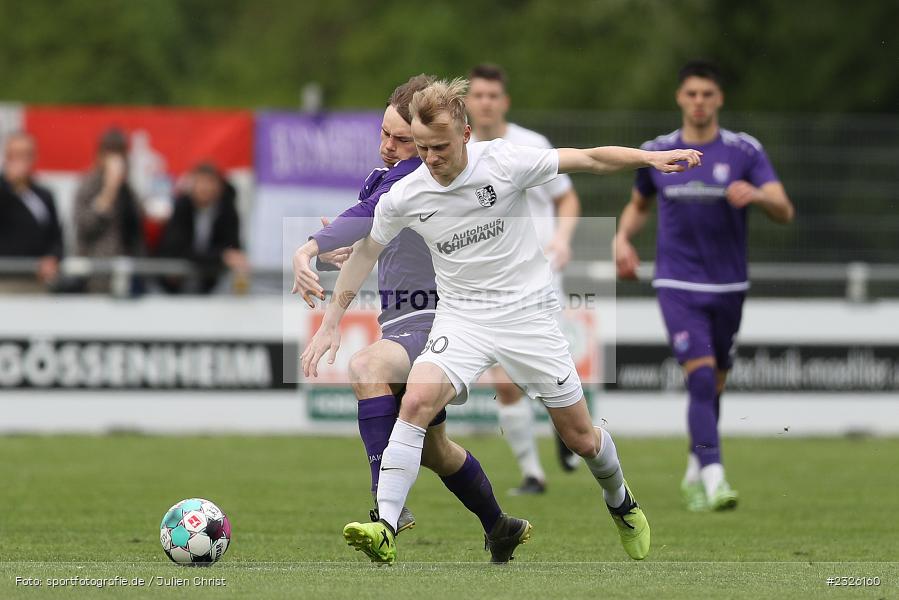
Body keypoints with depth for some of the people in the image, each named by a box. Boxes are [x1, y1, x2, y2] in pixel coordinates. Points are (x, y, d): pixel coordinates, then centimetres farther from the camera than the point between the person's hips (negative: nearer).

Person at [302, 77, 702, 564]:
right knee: (416, 401, -27)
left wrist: (649, 158, -19)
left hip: (529, 314, -1)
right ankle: (385, 529, -29)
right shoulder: (403, 197, -9)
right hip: (463, 318, 1)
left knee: (581, 438, 6)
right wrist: (331, 323, 7)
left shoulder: (504, 162, -15)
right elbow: (365, 251, 8)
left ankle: (621, 504, 38)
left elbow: (591, 159, -6)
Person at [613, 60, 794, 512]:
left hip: (728, 287, 1)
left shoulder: (745, 151, -2)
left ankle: (694, 473, 33)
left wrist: (757, 195, -30)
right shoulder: (656, 153, 2)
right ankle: (714, 478, -24)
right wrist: (623, 238, 2)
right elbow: (638, 204, 21)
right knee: (701, 377, -18)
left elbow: (784, 212, -9)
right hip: (678, 286, -1)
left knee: (714, 386, 12)